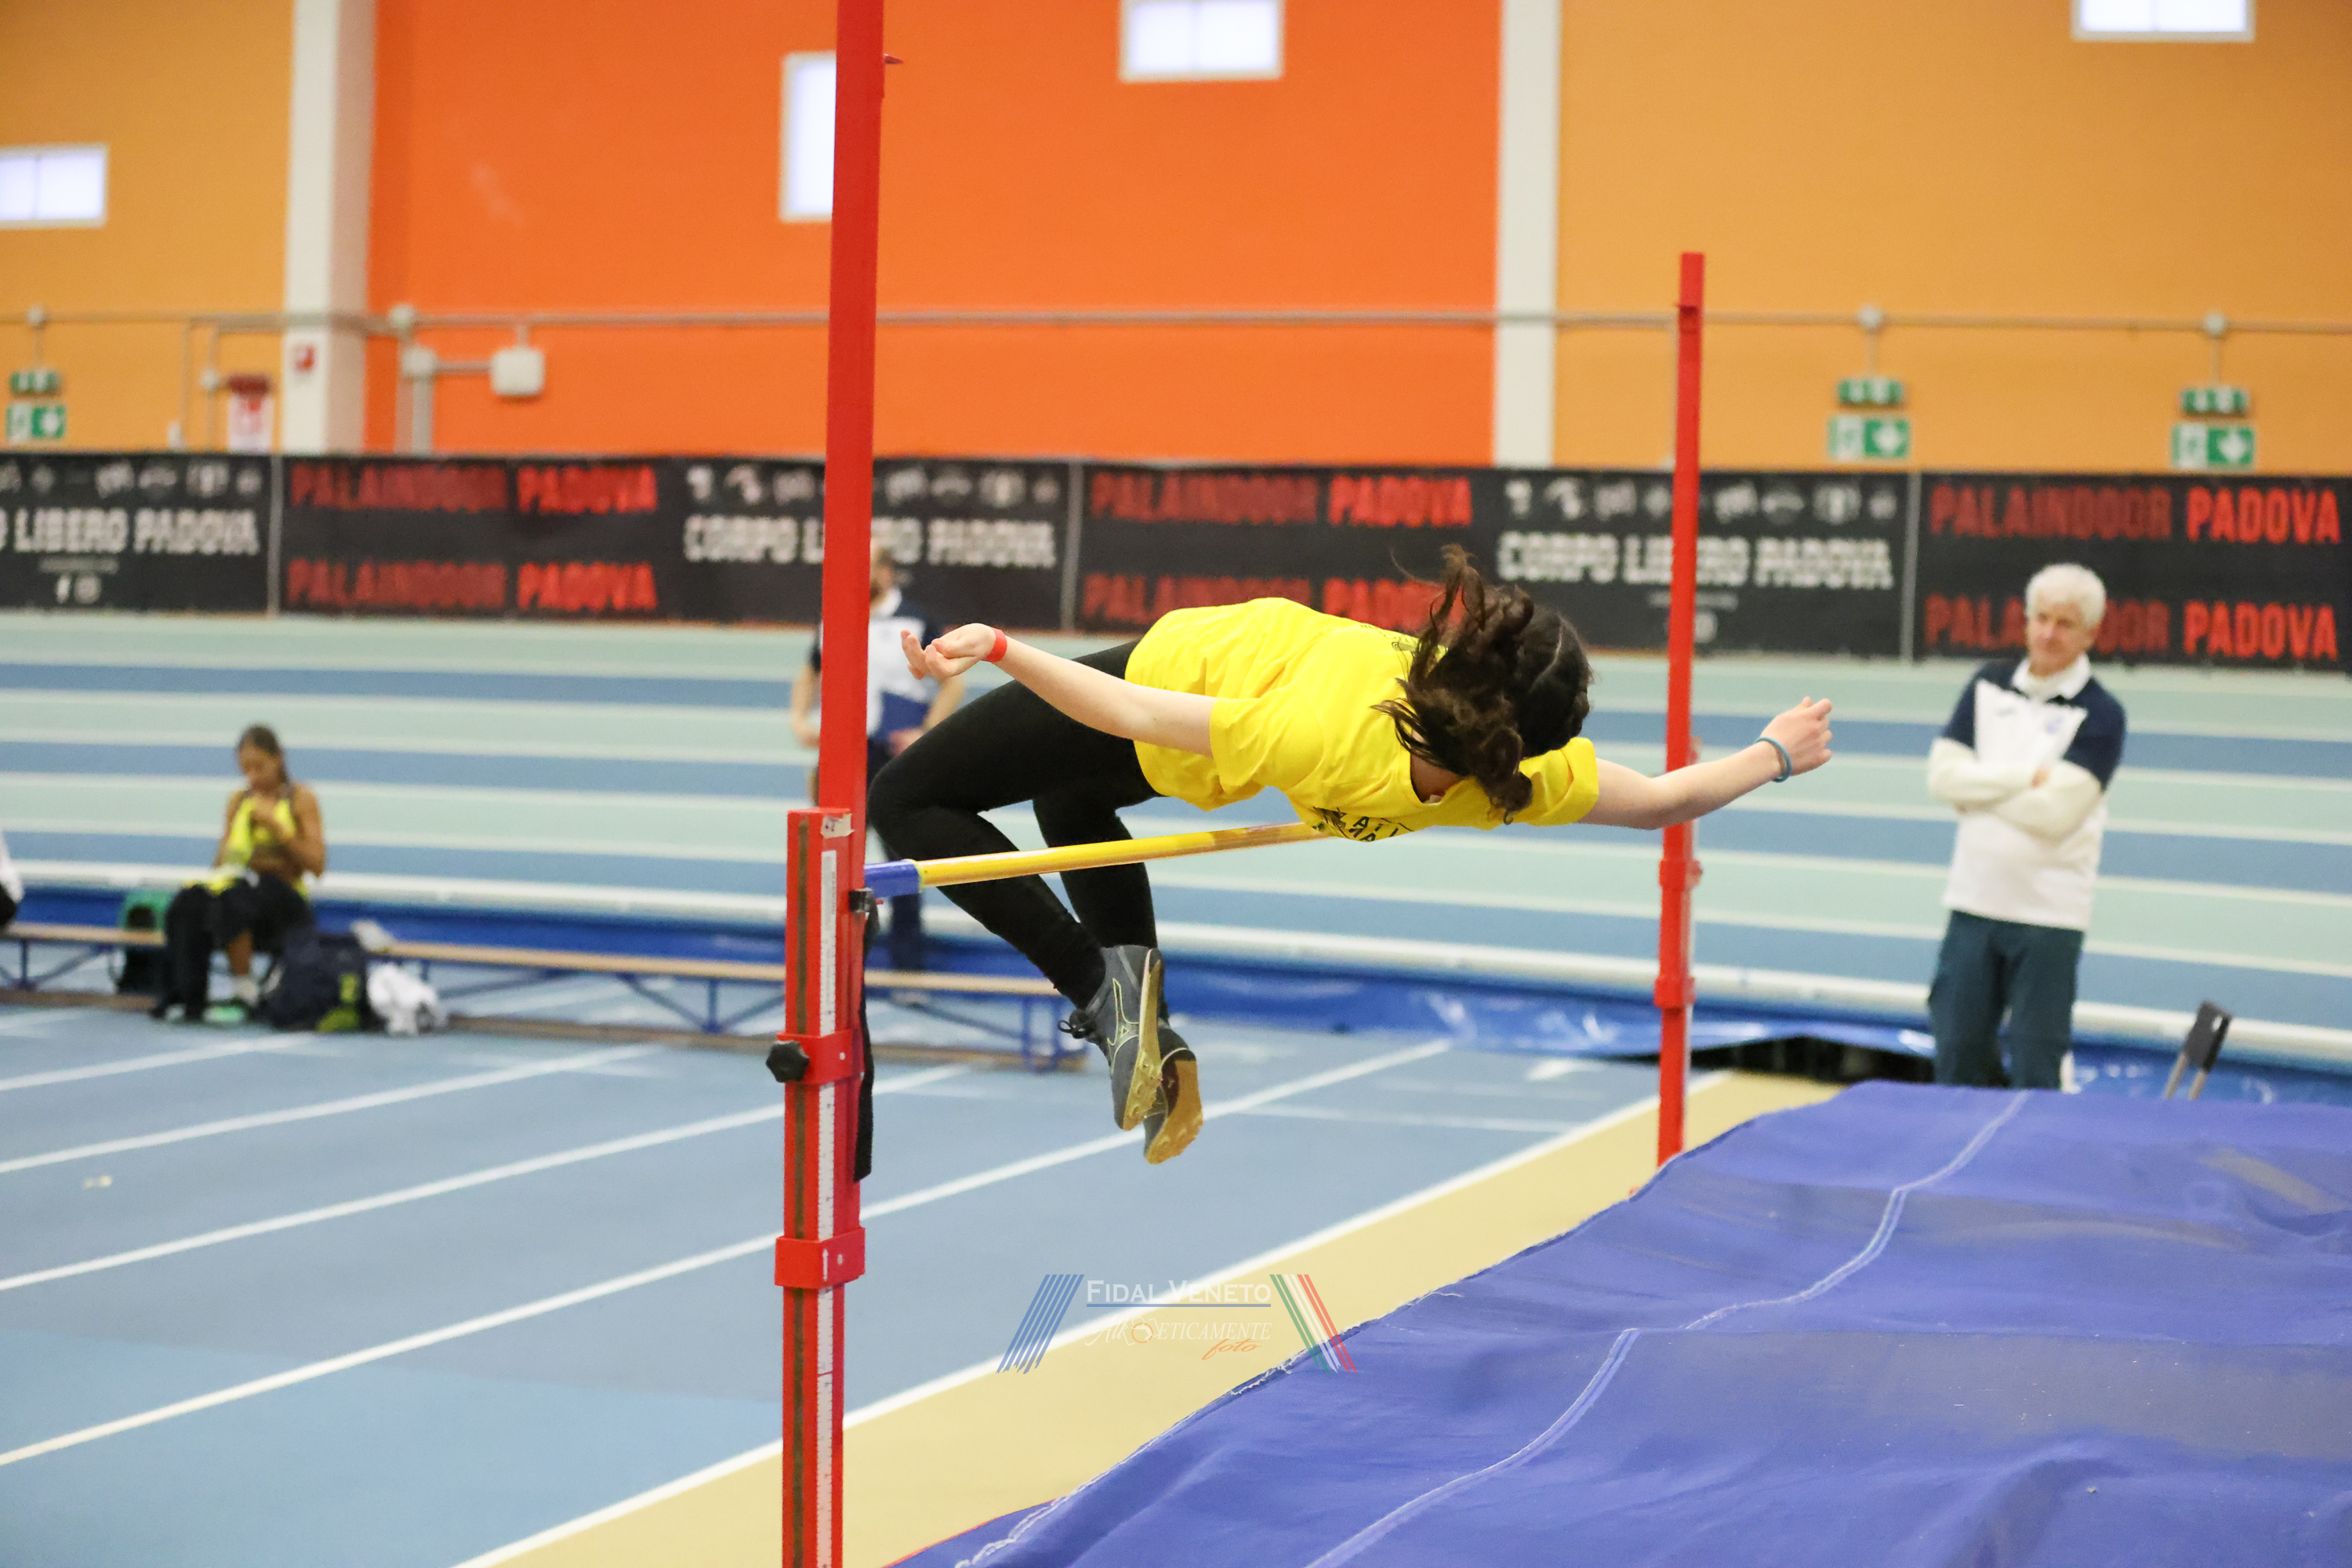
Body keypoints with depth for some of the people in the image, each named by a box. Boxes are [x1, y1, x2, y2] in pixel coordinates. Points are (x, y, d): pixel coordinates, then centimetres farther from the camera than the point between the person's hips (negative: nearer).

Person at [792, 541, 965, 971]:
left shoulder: (915, 624, -3)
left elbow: (953, 682, 0)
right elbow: (809, 675, 25)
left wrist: (928, 734, -9)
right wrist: (800, 720, 10)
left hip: (897, 758, -4)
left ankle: (907, 965, 9)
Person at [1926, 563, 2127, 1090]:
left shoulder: (2100, 715, -6)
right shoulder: (1989, 685, 8)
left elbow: (2055, 810, -16)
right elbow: (1943, 773, -1)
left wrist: (1978, 788, -6)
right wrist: (2025, 776, -11)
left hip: (2050, 913, -4)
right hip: (1974, 901, 4)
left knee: (2035, 1072, 1)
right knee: (1958, 1056, 10)